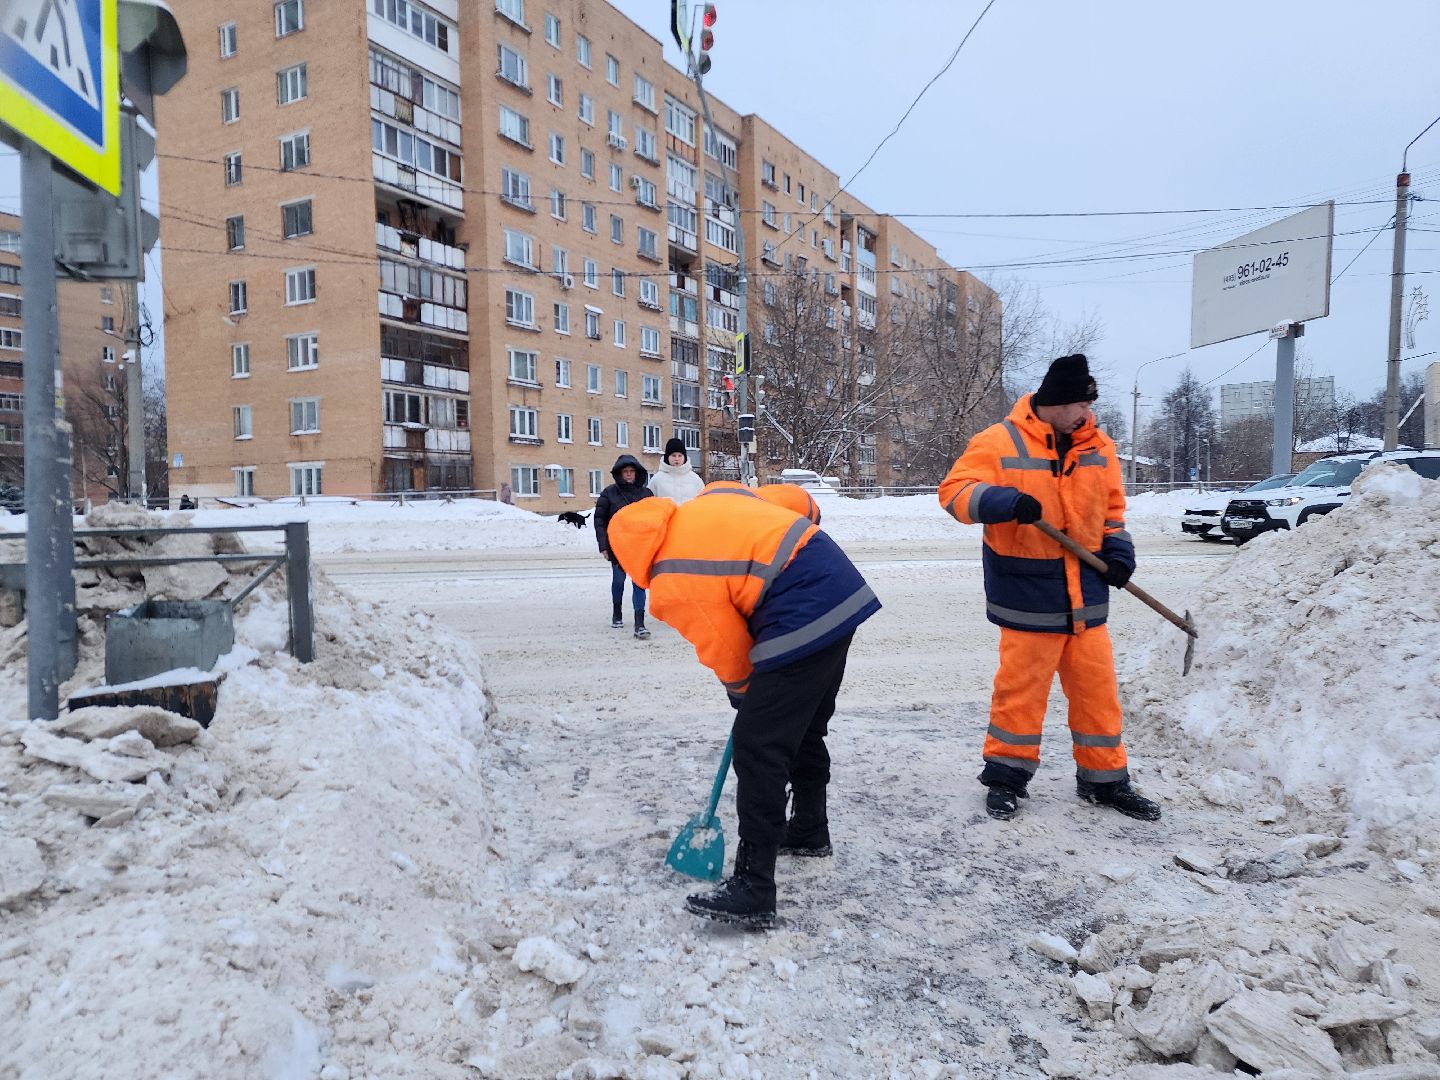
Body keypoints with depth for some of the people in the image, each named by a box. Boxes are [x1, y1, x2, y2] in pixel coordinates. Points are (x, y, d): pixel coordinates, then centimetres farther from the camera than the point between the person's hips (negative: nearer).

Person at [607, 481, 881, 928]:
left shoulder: (672, 586, -5)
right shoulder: (710, 498, 15)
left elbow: (726, 652, 0)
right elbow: (799, 502, 19)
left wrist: (744, 694, 20)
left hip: (800, 626, -9)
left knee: (758, 749, -4)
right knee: (806, 728, 25)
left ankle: (753, 891, -1)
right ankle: (809, 830, 44)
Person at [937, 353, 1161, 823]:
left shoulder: (1099, 447, 7)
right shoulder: (1000, 443, -10)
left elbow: (1111, 508, 17)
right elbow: (955, 491, -15)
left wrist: (1117, 551, 1)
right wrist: (1005, 501, -31)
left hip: (1085, 595, 5)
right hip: (1027, 594, -5)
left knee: (1097, 687, 12)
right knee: (1021, 686, 4)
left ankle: (1104, 778, 28)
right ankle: (1007, 772, 21)